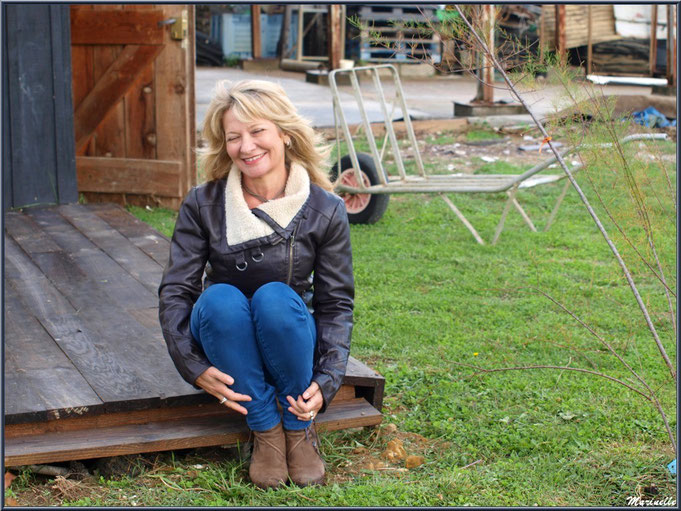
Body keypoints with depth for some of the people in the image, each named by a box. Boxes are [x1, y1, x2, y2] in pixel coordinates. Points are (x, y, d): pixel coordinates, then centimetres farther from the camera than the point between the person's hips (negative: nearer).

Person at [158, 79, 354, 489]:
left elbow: (337, 304, -6)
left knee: (275, 297, -33)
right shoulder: (203, 205, -9)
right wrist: (194, 366, -22)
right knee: (220, 298, -32)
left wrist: (326, 382, -18)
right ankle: (266, 431, -17)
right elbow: (174, 292, -9)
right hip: (225, 342, 1)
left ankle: (300, 428, -12)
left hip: (288, 341, 0)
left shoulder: (325, 210, -10)